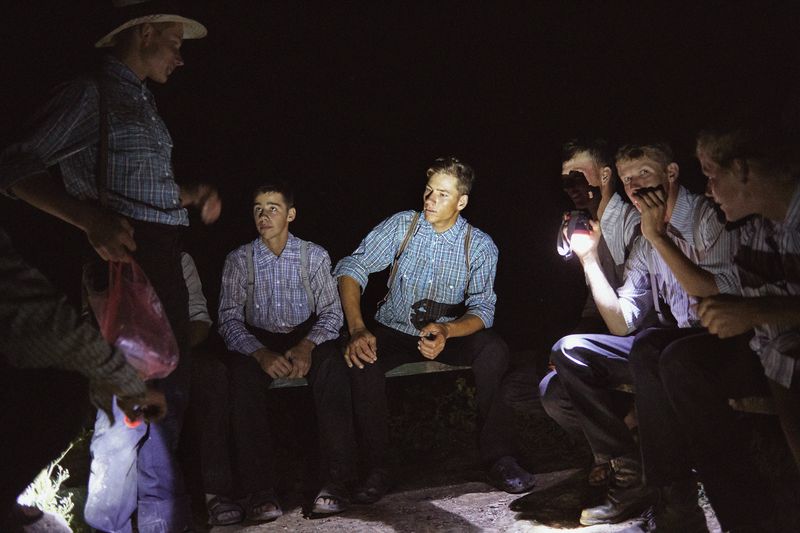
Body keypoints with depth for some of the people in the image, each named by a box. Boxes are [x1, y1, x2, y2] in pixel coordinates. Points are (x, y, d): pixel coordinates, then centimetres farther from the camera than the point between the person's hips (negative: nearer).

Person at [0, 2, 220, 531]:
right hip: (124, 256, -9)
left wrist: (193, 194, 10)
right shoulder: (90, 95, -6)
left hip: (166, 262, 9)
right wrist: (91, 219, -27)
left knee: (168, 398, 15)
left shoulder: (145, 104, 20)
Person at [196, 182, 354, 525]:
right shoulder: (238, 260, 5)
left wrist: (307, 345, -22)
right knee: (242, 375, -34)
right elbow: (229, 320, -4)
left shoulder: (314, 255, 6)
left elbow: (331, 312, -1)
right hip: (258, 341, 0)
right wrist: (261, 353, -23)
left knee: (332, 365, -34)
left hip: (306, 338, 0)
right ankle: (259, 490, -33)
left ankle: (335, 482, -34)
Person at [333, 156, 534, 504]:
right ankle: (378, 469, -18)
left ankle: (497, 456, -16)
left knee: (494, 350, -30)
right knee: (362, 360, -32)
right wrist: (357, 329, -27)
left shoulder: (481, 247, -6)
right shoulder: (401, 226, -6)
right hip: (394, 333, 0)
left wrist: (447, 331, -36)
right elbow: (351, 268, -11)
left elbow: (482, 308, -13)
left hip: (451, 334, 0)